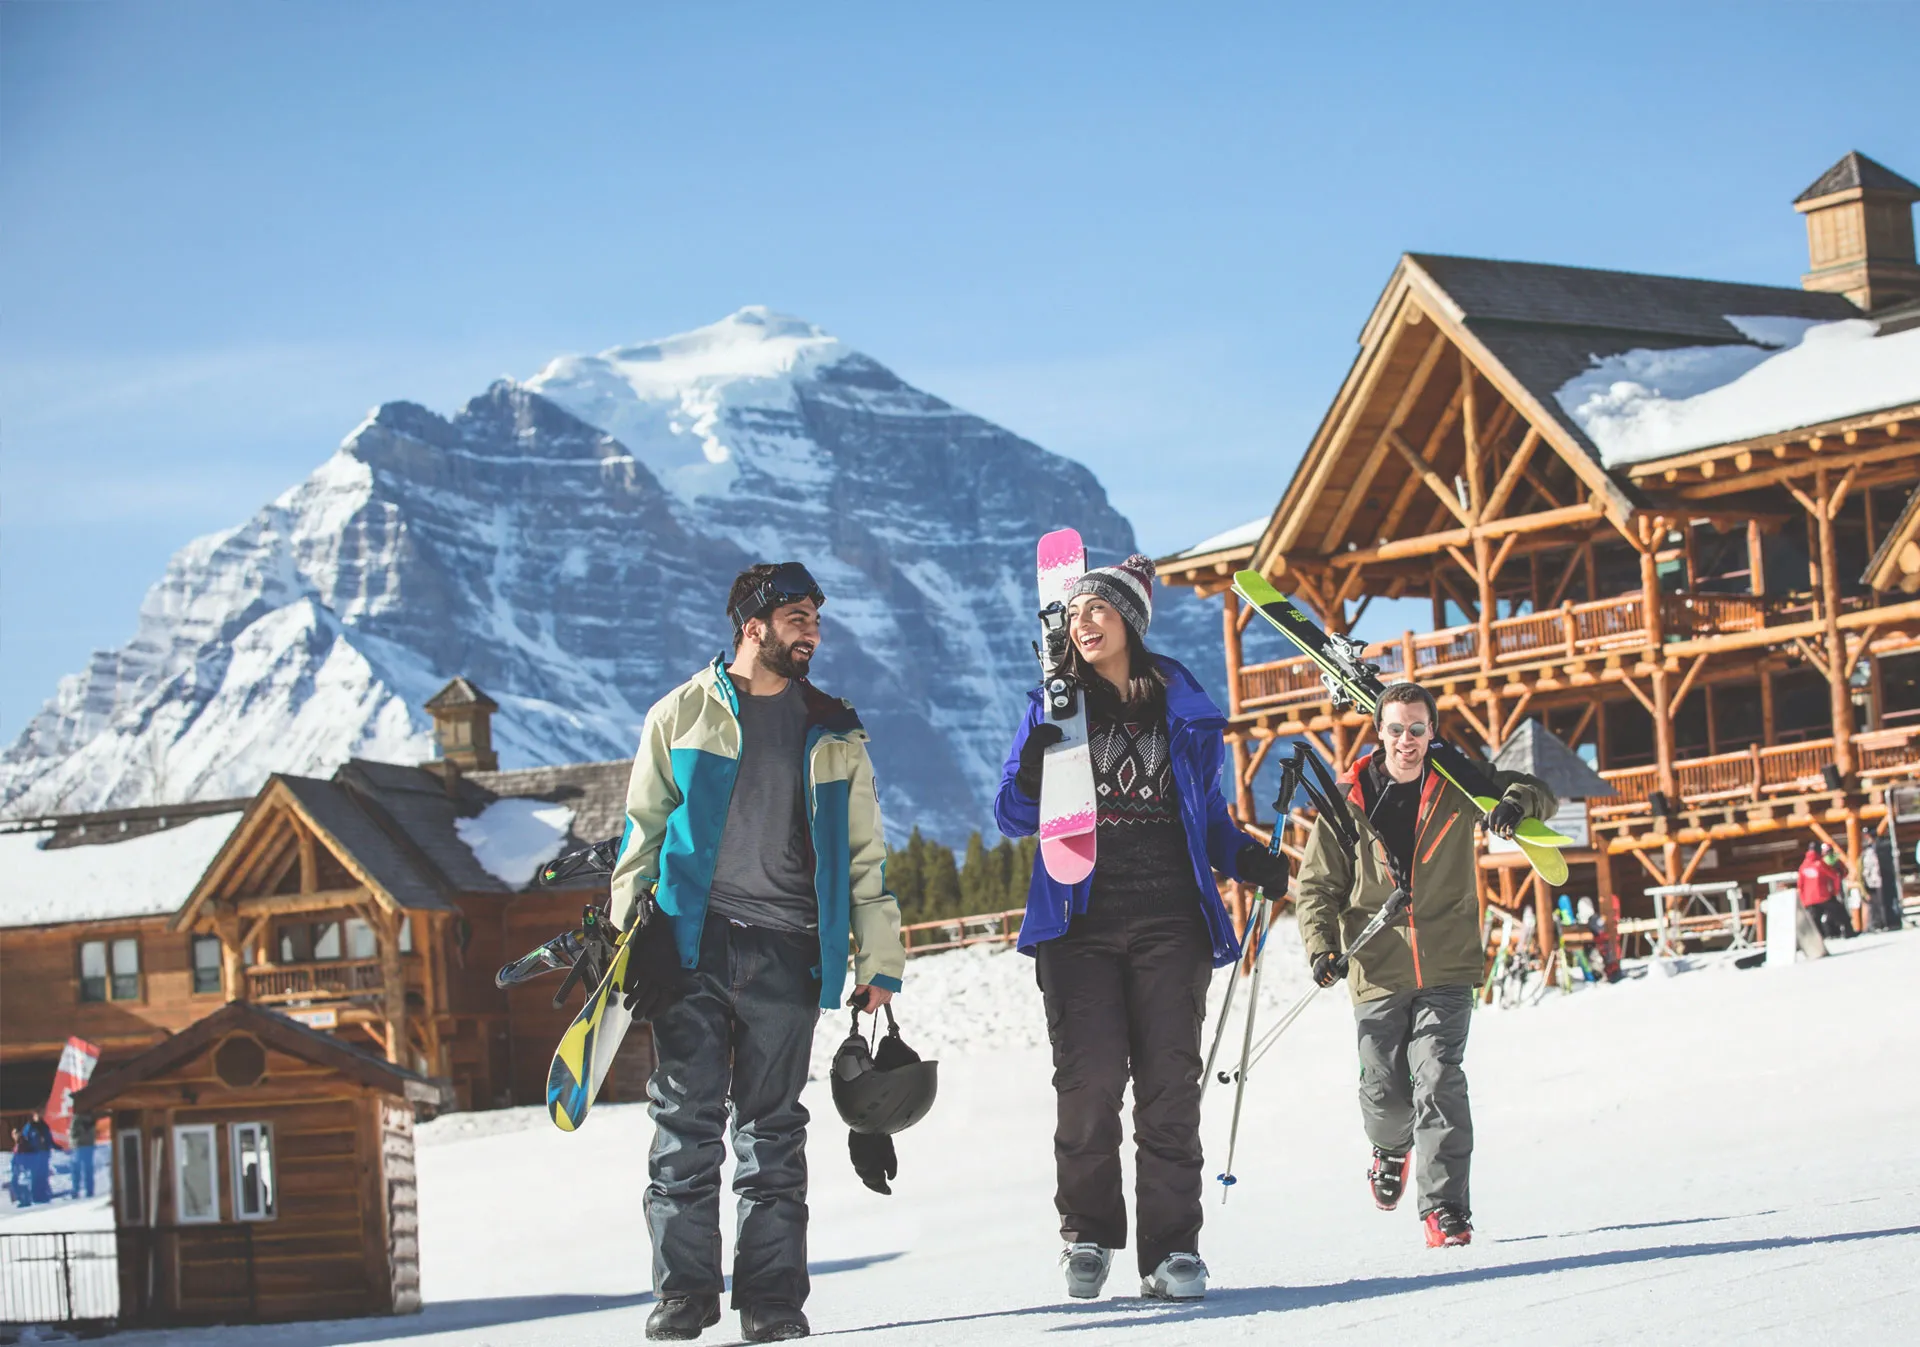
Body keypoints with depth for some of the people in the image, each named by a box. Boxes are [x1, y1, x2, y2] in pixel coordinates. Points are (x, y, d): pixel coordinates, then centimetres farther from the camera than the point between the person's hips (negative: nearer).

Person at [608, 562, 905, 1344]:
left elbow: (864, 859, 15)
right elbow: (642, 834, 10)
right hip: (692, 948, -1)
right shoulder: (682, 716, 9)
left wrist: (878, 966, 9)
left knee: (774, 1132, 3)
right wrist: (627, 939, 2)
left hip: (787, 956, 1)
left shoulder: (833, 734, 15)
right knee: (687, 1123, -4)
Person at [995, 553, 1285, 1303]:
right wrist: (1032, 775, -14)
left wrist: (1246, 859, 0)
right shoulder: (1054, 710, 10)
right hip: (1081, 920, -1)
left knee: (1170, 1085, -5)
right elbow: (1013, 818, 7)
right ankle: (1087, 1236, 6)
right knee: (1089, 1081, -9)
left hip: (1170, 919, 1)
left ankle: (1172, 1248, -2)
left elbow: (1207, 813, 19)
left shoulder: (1183, 709, 12)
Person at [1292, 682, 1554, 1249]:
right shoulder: (1348, 802, -1)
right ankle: (1391, 1147, 43)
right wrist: (1320, 945, -10)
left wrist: (1517, 801, -16)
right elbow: (1318, 883, 5)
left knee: (1438, 1080, -14)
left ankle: (1445, 1209, -10)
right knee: (1385, 1090, 6)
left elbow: (1538, 793, 8)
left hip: (1446, 968, -1)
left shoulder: (1457, 786, 1)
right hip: (1377, 970, 1)